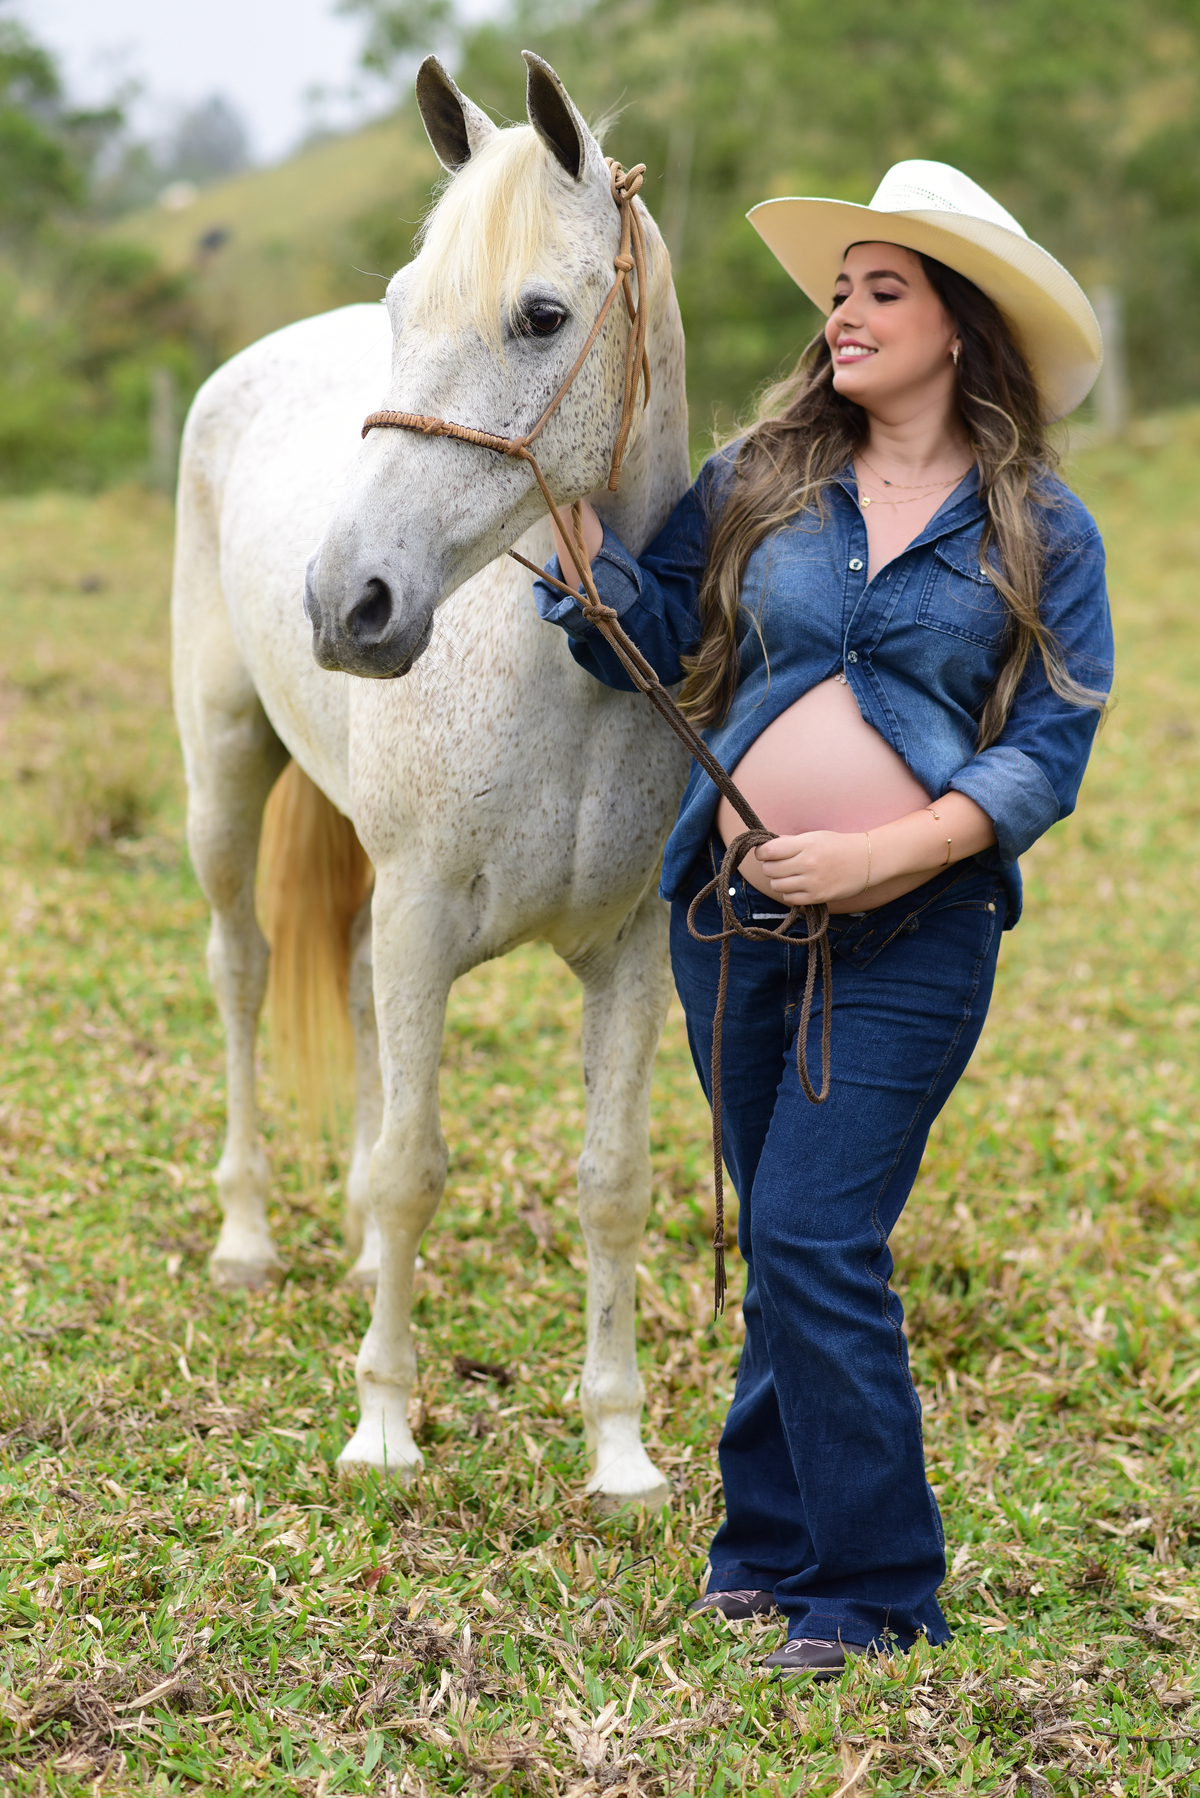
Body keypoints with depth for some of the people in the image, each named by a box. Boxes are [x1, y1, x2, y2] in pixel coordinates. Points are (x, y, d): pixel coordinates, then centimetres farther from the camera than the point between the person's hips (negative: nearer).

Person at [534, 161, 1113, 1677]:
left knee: (813, 1247, -10)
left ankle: (872, 1589, 4)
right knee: (788, 1248, 16)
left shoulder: (1040, 534, -2)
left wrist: (878, 853, -17)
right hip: (732, 910, 4)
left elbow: (1046, 757, -6)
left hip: (913, 937, -4)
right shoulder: (762, 481, 7)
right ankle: (773, 1539, 29)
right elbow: (647, 634, 9)